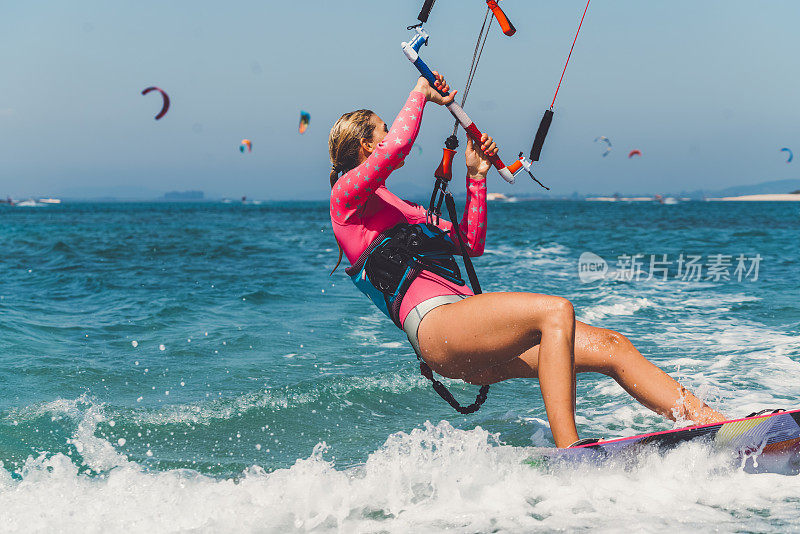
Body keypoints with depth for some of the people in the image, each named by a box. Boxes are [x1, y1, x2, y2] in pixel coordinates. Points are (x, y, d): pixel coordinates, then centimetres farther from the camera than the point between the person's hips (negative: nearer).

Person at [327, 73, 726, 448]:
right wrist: (420, 94, 4)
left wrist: (476, 176, 26)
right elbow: (398, 145, -12)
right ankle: (570, 454, -37)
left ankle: (713, 424, -7)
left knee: (610, 347, -3)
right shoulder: (347, 193, 6)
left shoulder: (403, 209, 33)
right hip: (435, 324, -9)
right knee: (555, 311, -31)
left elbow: (471, 244, 33)